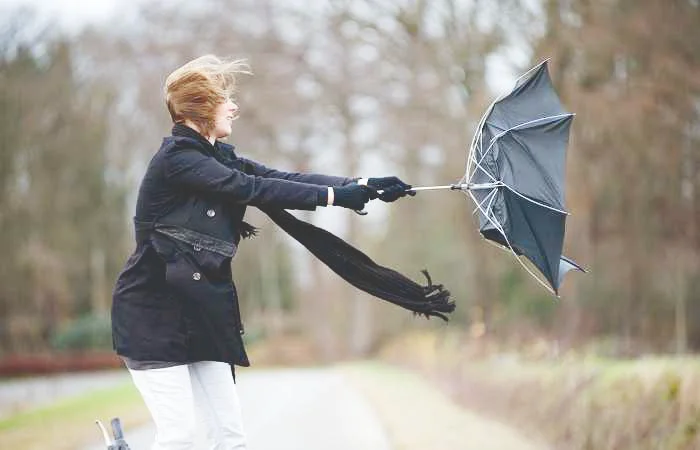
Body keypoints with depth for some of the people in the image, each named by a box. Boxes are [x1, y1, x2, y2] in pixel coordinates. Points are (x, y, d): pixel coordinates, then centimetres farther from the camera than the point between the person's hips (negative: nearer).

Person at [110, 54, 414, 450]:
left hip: (201, 314, 8)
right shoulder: (176, 158, -13)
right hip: (155, 313, -8)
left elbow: (283, 178, 4)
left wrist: (362, 186, -5)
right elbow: (252, 189, -19)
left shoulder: (218, 157, 12)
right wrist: (334, 196, -17)